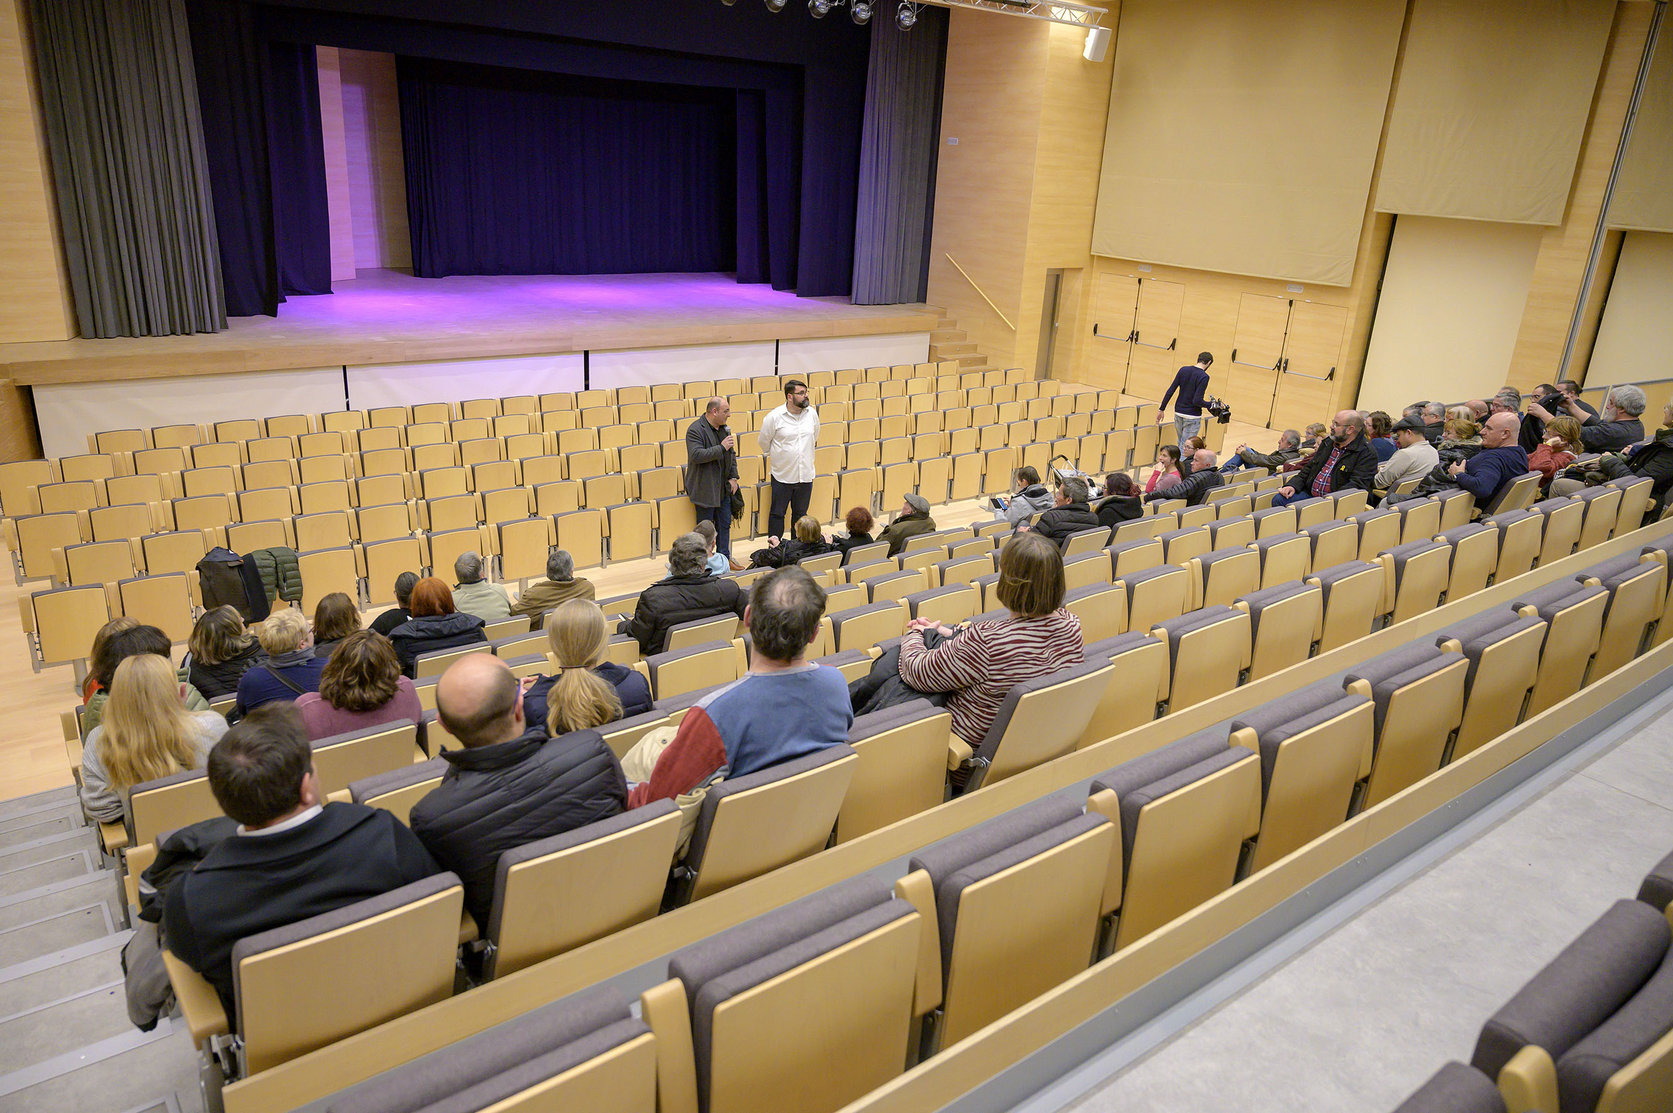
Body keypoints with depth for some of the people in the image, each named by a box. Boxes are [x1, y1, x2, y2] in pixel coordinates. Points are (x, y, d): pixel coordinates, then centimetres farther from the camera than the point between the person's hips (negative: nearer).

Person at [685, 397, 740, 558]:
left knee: (725, 524, 12)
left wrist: (733, 477, 7)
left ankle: (724, 558, 22)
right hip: (705, 489, -7)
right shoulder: (695, 430, -16)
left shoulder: (724, 428, 10)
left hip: (723, 488, 7)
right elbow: (696, 455, -29)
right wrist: (721, 448, -26)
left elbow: (731, 454, 18)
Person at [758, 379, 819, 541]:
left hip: (805, 474, 3)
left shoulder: (812, 413, 1)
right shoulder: (774, 417, -11)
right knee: (777, 514, 4)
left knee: (800, 514, 13)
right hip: (782, 474, -3)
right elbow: (763, 442, 3)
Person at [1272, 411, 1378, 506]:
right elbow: (1308, 469, 24)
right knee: (1278, 499, -14)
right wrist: (1293, 485, 5)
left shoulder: (1367, 454, -5)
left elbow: (1357, 485, -17)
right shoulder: (1327, 444, 20)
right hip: (1309, 494, 7)